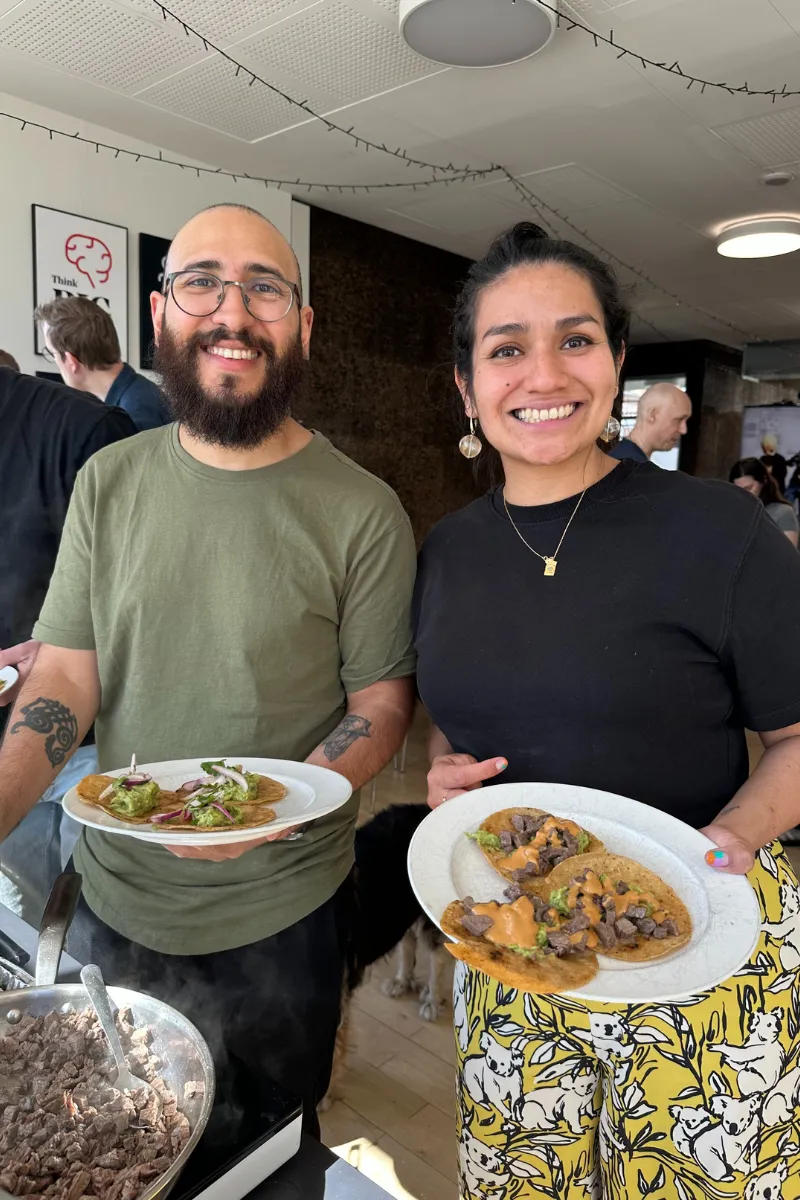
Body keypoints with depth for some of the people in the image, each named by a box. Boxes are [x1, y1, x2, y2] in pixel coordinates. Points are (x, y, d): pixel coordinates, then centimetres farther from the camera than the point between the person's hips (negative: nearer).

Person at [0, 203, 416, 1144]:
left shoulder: (361, 510, -13)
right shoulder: (109, 482, -1)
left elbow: (382, 701, -10)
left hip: (282, 917, -3)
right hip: (114, 897, 4)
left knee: (265, 1140, 22)